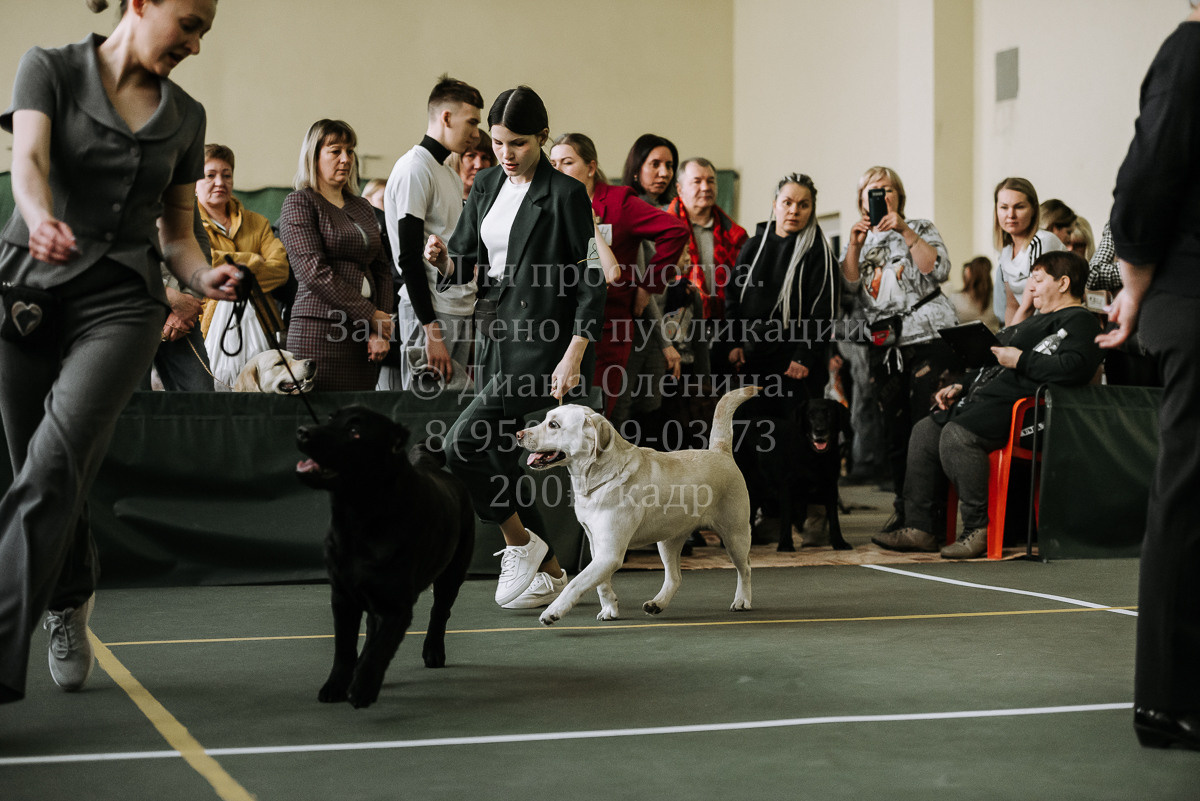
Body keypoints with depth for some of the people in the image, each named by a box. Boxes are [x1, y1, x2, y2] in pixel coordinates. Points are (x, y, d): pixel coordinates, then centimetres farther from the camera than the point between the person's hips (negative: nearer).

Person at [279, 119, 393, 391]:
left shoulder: (362, 207, 21)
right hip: (320, 330, -6)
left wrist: (381, 330, 2)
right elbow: (314, 271, -10)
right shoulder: (299, 203, 1)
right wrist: (370, 315, -10)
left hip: (363, 336, 6)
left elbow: (381, 270, 17)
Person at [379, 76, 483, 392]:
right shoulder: (414, 168, -10)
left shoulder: (451, 176, 20)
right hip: (430, 314, -9)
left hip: (460, 313, 9)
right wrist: (432, 332, -19)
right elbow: (409, 257, -16)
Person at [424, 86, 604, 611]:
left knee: (463, 440, -19)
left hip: (541, 341, -8)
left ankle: (521, 543, 1)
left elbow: (590, 281, -11)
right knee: (497, 456, 10)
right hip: (494, 335, 8)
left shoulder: (565, 194, -9)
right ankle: (550, 572, 23)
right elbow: (467, 260, 16)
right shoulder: (487, 186, 11)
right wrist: (444, 258, -7)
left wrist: (574, 356, -18)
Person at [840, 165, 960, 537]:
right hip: (883, 343, 4)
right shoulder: (857, 239, 19)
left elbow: (939, 270, -8)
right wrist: (855, 244, -9)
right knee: (893, 430, 5)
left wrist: (905, 232, -12)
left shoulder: (920, 229, 10)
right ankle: (904, 509, 13)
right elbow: (849, 286, 3)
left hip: (929, 335, -4)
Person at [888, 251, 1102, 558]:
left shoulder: (1078, 321, -2)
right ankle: (920, 527, 0)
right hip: (988, 396, 11)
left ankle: (979, 530, -26)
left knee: (957, 434, -31)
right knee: (925, 431, 2)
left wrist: (1020, 360, -16)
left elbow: (1075, 368, -22)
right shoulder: (1037, 320, 31)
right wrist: (960, 388, 21)